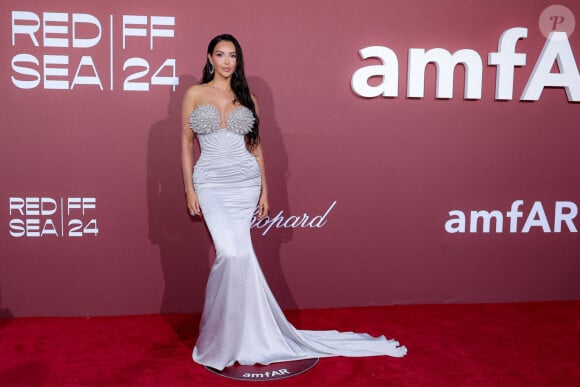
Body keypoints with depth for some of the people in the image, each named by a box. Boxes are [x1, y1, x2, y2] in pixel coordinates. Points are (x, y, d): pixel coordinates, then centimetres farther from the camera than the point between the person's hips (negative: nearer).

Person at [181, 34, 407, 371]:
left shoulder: (247, 98, 10)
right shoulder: (195, 94, 6)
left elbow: (256, 145, 11)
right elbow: (187, 143, 5)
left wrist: (264, 190, 6)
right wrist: (189, 188, -2)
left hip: (245, 183, 2)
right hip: (211, 183, -1)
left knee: (228, 253, -1)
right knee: (234, 253, -13)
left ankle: (226, 335, 17)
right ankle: (238, 335, 5)